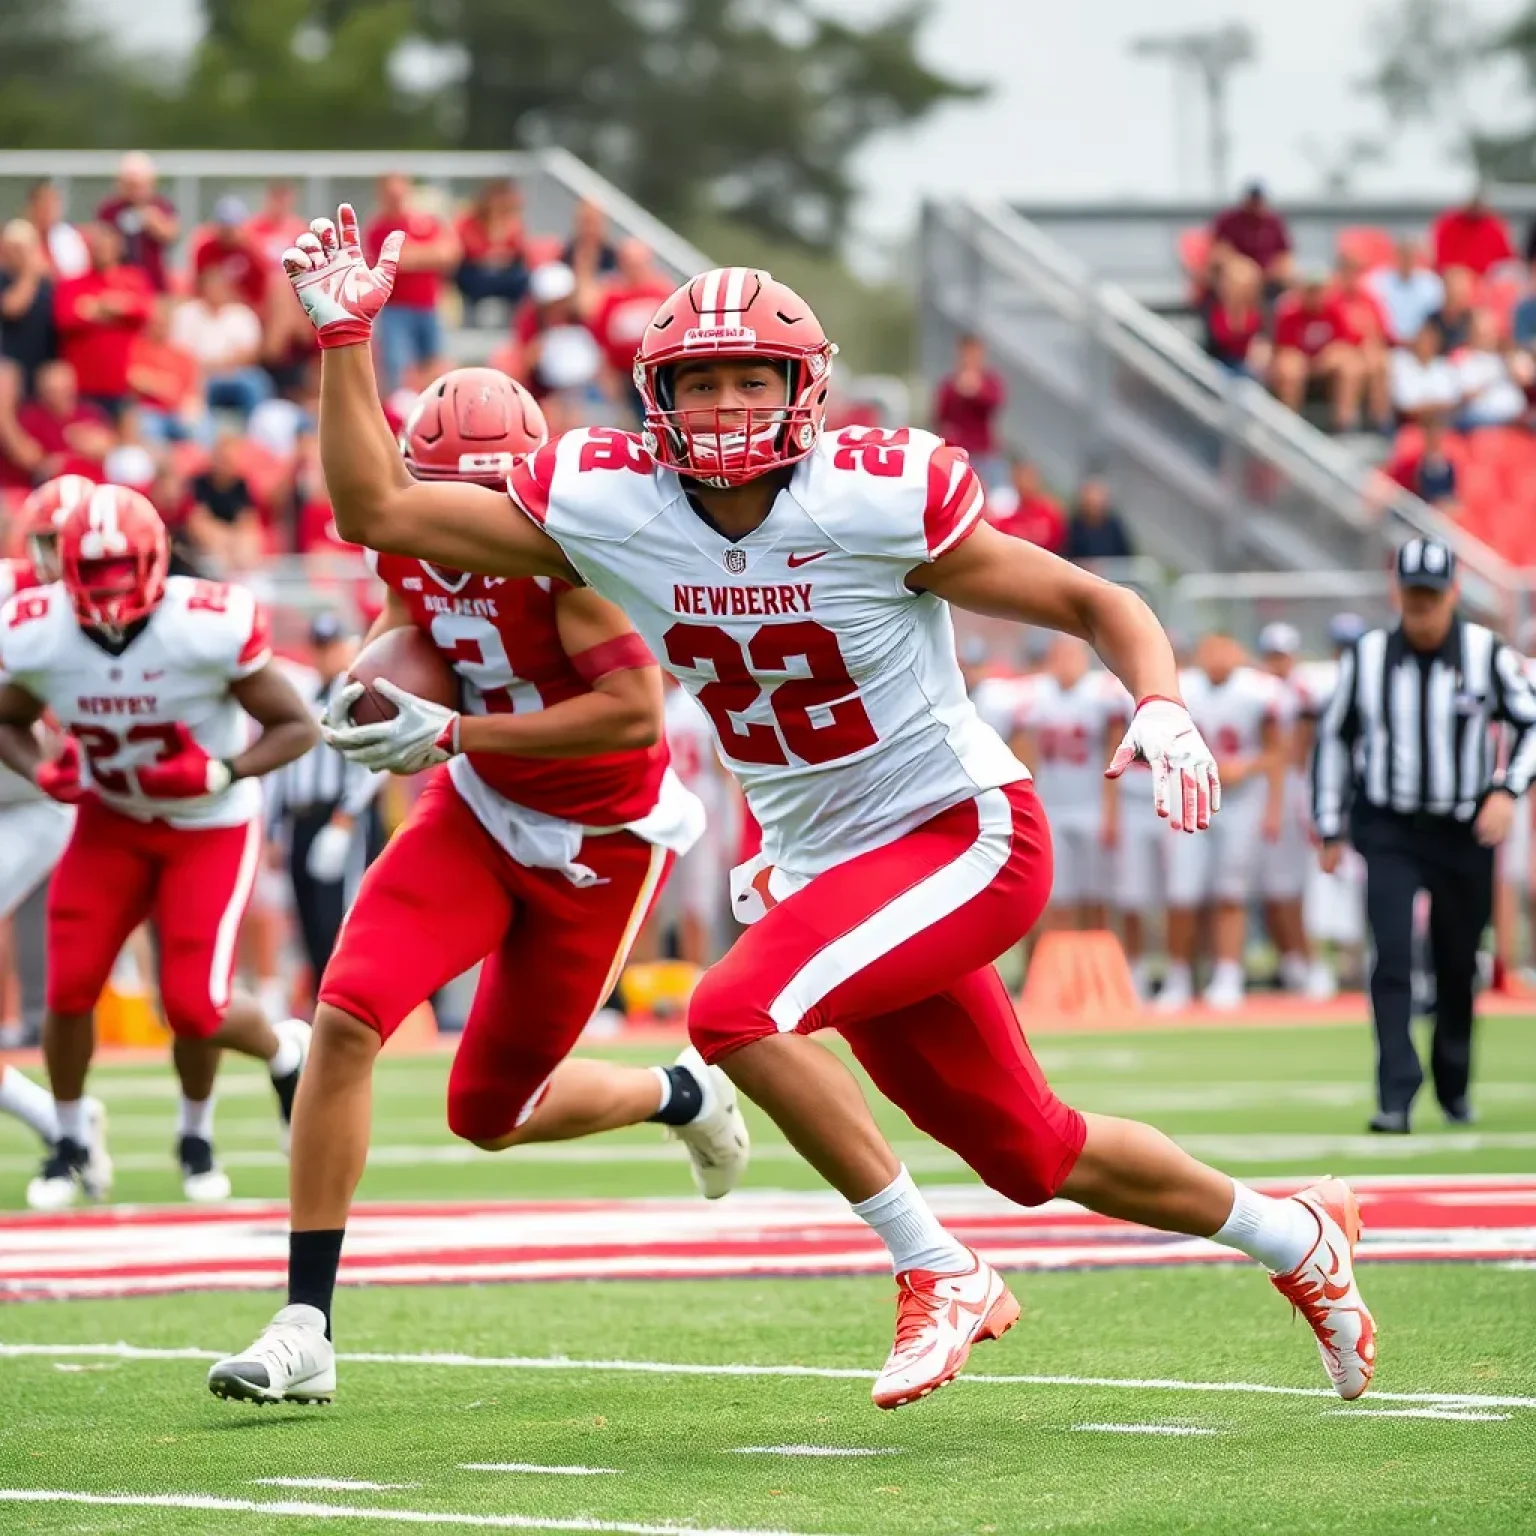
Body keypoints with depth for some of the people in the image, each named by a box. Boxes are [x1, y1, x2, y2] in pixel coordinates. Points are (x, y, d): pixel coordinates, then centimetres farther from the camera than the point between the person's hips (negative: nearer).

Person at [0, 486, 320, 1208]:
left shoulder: (210, 628, -27)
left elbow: (296, 727, -15)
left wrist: (222, 774, -30)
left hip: (211, 828, -3)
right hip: (111, 822, 3)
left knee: (195, 1007, -10)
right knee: (70, 988, -7)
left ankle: (284, 1051, 25)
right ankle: (70, 1144, 16)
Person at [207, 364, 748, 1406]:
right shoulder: (410, 545, -7)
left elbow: (637, 713, -32)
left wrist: (453, 735, -33)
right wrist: (373, 691, -9)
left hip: (601, 841, -5)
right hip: (479, 813, 5)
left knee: (491, 1115, 6)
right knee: (348, 1014, -18)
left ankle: (683, 1096, 41)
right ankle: (307, 1327, -11)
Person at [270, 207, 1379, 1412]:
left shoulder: (880, 501, -19)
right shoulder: (612, 508, -8)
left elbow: (1098, 604, -10)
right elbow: (379, 511, -6)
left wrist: (1163, 709, -28)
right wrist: (346, 336, -14)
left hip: (965, 835, -6)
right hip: (820, 862, 6)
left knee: (738, 1011, -27)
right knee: (1034, 1155, 15)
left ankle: (940, 1277, -12)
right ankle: (1299, 1239, 39)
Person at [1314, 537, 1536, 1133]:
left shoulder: (1487, 654, -6)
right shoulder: (1365, 657, -3)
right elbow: (1334, 737, 9)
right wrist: (1330, 829, 9)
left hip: (1466, 834, 0)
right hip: (1389, 832, 0)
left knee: (1458, 966, 10)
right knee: (1392, 957, -15)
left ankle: (1453, 1086, 31)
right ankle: (1396, 1098, -18)